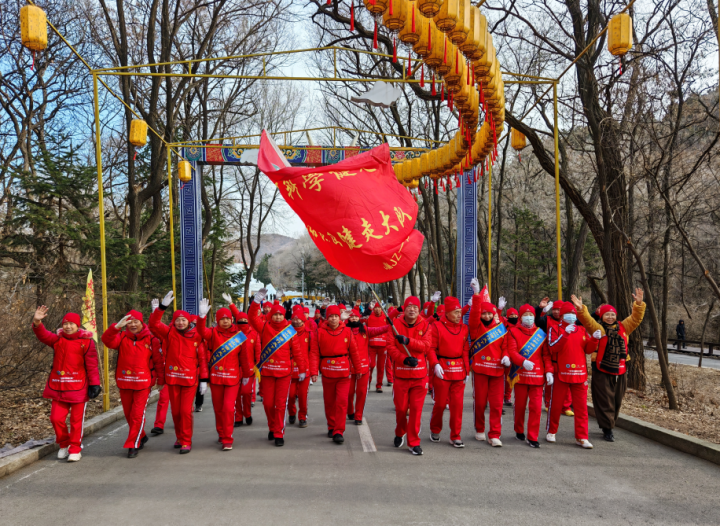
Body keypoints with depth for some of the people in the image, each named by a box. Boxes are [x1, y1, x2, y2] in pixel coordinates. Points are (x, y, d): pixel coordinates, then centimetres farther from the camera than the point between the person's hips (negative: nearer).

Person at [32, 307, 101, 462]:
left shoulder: (86, 342, -6)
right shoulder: (57, 339, 5)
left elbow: (92, 366, -7)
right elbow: (43, 335, -14)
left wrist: (94, 384, -10)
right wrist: (37, 322, -33)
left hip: (78, 387, -3)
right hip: (58, 387, 3)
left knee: (76, 420, 6)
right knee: (56, 418, 3)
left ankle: (75, 449, 19)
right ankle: (64, 444, 26)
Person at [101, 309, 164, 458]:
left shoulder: (151, 340, -2)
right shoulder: (122, 337, 4)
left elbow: (159, 361, 0)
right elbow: (107, 340, -16)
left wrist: (161, 381, 1)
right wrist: (117, 326, -30)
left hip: (143, 383, -3)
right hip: (124, 382, 4)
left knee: (138, 414, -7)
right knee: (128, 413, 14)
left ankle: (133, 445, 3)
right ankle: (141, 437, 34)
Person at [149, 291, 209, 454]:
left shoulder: (196, 336, -3)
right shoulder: (169, 333, 2)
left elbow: (203, 358, -1)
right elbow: (153, 324, -12)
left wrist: (204, 379, -4)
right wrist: (161, 307, -23)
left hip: (190, 378, -2)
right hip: (173, 378, 3)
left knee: (186, 411, -6)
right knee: (175, 411, 11)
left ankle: (186, 442, 6)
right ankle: (179, 437, 29)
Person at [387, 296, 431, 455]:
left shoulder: (425, 325, 1)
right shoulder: (395, 324, -1)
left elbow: (425, 346, -11)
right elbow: (390, 347, -6)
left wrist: (408, 341, -26)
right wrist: (405, 359, -20)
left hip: (420, 375, 0)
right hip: (401, 373, 0)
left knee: (416, 409, 0)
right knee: (401, 408, 9)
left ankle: (414, 442, 11)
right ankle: (400, 434, 36)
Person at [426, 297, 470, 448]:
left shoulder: (464, 328, 8)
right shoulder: (437, 326, -6)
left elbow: (466, 350, 9)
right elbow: (431, 348, -8)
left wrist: (467, 370, 7)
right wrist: (435, 364, -21)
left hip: (459, 372, 4)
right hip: (442, 370, -3)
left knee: (457, 404, 2)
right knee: (440, 403, 6)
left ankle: (455, 436, 13)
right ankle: (435, 430, 29)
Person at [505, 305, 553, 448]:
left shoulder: (540, 333, 9)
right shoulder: (513, 331, 1)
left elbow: (546, 354, 7)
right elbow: (512, 351, -10)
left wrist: (549, 371, -3)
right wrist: (523, 362, -26)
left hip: (537, 375, 1)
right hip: (520, 374, -1)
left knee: (536, 407, -4)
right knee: (520, 405, 10)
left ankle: (532, 437, 5)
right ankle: (519, 431, 31)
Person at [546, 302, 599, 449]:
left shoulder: (582, 330, 11)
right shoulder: (556, 329, 0)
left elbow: (588, 349, 7)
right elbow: (553, 347, -16)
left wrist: (594, 339, -10)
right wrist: (565, 334, -24)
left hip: (580, 373, 3)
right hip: (561, 373, -3)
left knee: (581, 406, 2)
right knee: (556, 404, 8)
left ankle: (581, 437, 7)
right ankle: (551, 432, 24)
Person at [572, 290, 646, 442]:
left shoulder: (623, 328, 10)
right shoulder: (598, 329, -2)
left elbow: (635, 318, 5)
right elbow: (587, 320, -18)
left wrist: (639, 304, -10)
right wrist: (581, 309, -35)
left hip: (619, 371, 4)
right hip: (602, 372, -4)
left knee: (617, 401, 13)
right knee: (604, 401, -1)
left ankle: (609, 423, 29)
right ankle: (607, 429, 8)